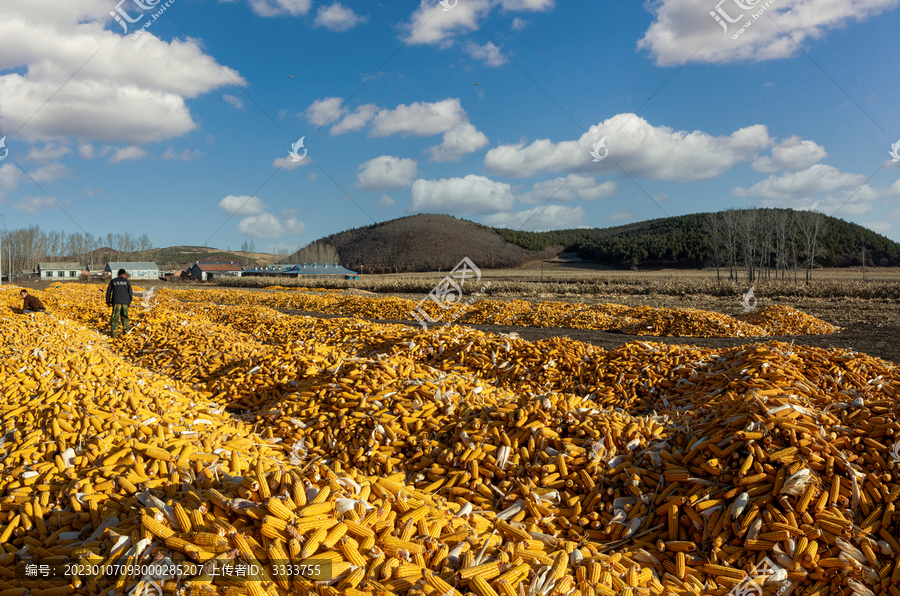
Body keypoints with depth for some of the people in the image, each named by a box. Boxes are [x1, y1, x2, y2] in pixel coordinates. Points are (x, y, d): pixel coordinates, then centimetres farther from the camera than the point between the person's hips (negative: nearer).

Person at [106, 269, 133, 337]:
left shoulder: (113, 281, 9)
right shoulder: (127, 281, 6)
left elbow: (108, 291, 8)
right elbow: (130, 293, 5)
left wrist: (108, 301, 13)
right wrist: (129, 302, 14)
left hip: (116, 302, 0)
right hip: (125, 302, 0)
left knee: (115, 317, -1)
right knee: (124, 316, 12)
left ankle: (114, 333, -6)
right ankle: (125, 330, 9)